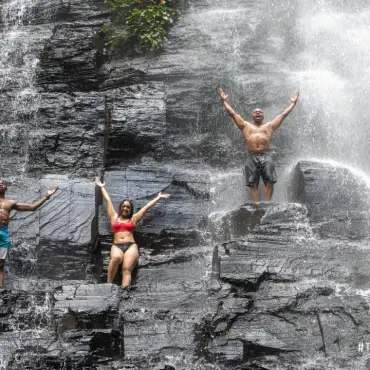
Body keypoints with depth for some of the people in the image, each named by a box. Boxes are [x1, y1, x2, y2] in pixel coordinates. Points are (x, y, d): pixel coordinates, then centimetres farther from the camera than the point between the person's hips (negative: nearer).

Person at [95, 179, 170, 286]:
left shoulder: (133, 219, 22)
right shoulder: (114, 217, 23)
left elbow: (147, 206, 27)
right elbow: (108, 200, 32)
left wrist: (158, 197, 33)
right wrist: (102, 187, 40)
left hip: (131, 246, 0)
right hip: (117, 246, 0)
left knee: (127, 269, -27)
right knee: (116, 258, -37)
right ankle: (108, 284, -32)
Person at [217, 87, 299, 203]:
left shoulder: (269, 125, 26)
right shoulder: (246, 126, 26)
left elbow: (284, 114, 28)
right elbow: (232, 113, 26)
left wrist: (293, 103, 31)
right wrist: (224, 101, 26)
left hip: (266, 157, 0)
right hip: (252, 157, 0)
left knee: (269, 182, -17)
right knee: (253, 184, -9)